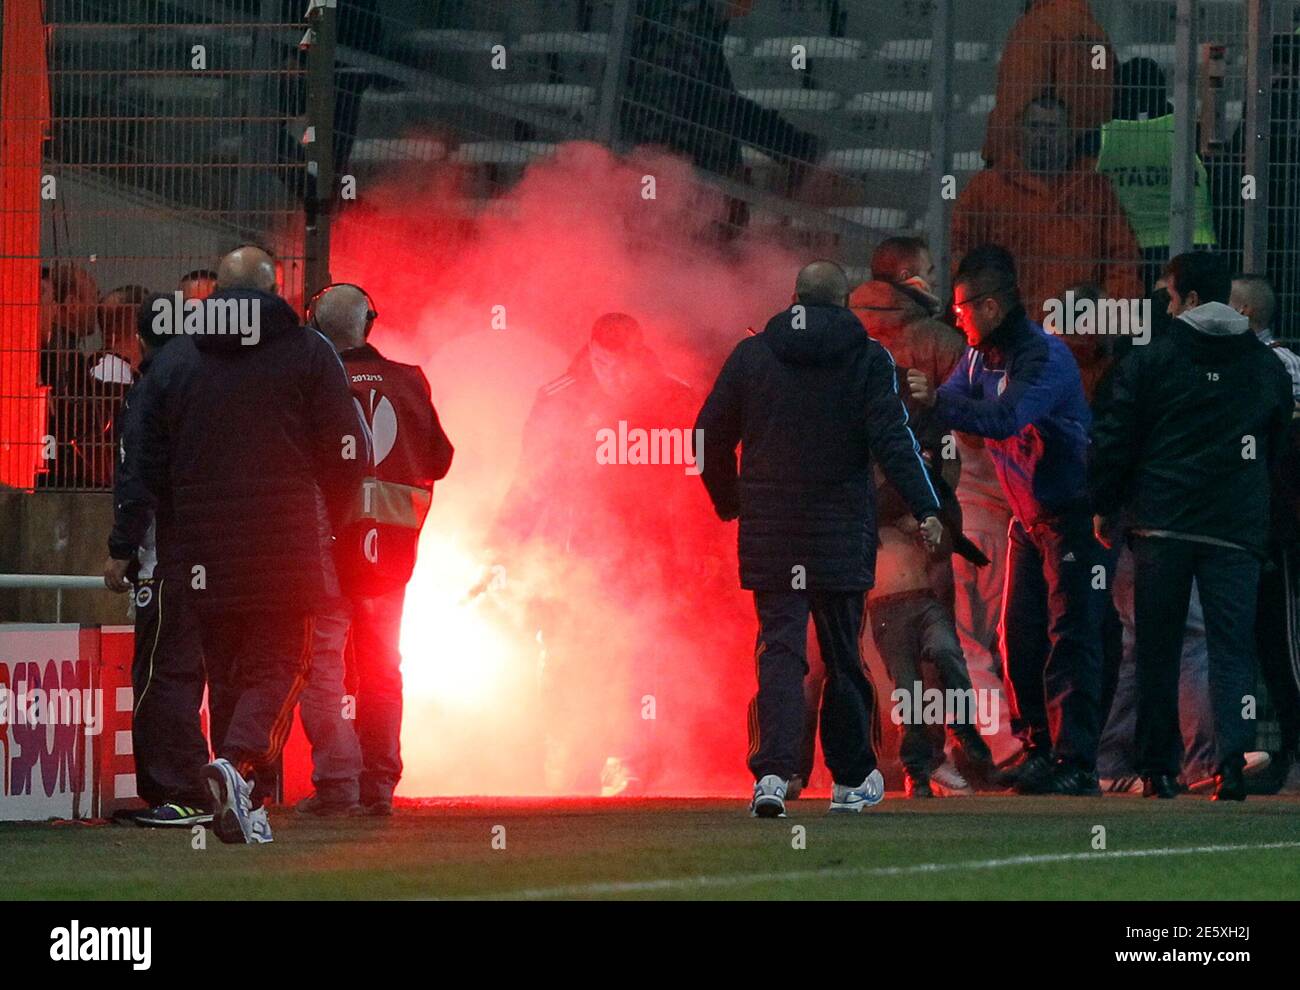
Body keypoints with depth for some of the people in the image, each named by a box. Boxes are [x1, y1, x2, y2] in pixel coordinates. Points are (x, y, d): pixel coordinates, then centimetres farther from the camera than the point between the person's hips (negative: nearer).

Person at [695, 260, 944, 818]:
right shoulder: (866, 359, -2)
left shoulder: (751, 355, 5)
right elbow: (892, 437, -10)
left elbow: (711, 438, 8)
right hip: (841, 533, -1)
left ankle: (772, 772, -20)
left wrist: (729, 502, 22)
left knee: (779, 647, -1)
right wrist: (925, 509, -10)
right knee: (842, 652, 10)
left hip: (769, 535, 1)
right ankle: (851, 780, 20)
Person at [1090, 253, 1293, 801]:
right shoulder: (1267, 366, 9)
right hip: (1238, 529, 1)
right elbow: (1276, 446, 20)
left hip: (1160, 527, -1)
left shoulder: (1149, 361, -2)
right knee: (1232, 649, 0)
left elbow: (1113, 441, 0)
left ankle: (1158, 769, 9)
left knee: (1158, 651, 7)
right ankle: (1232, 761, -18)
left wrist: (1103, 507, 12)